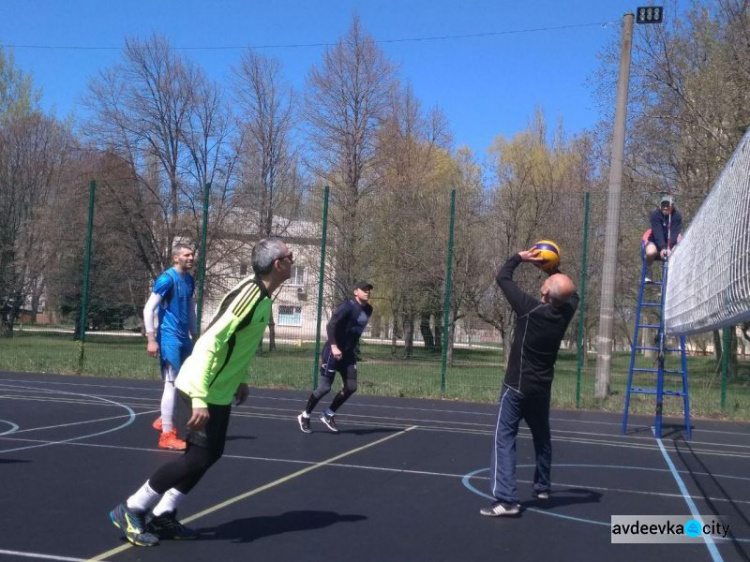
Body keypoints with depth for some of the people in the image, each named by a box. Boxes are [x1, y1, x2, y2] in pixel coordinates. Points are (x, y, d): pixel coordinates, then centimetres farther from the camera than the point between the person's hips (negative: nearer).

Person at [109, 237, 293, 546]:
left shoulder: (262, 296, 5)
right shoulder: (250, 293, -24)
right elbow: (210, 342, -29)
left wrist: (240, 379, 21)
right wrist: (200, 398, -30)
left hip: (219, 392, 9)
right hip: (202, 392, -9)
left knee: (209, 454, 12)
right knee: (199, 457, -6)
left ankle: (162, 516, 21)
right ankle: (130, 510, 6)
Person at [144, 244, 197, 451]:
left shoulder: (189, 280, 12)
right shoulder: (167, 279, -13)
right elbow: (148, 309, -16)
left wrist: (194, 336, 21)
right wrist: (151, 339, -20)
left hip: (184, 339, 9)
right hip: (169, 338, -8)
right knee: (171, 383, -7)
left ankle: (164, 420, 29)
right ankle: (167, 435, -1)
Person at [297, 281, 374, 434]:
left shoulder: (368, 310, 8)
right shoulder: (347, 306, -17)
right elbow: (330, 325, -24)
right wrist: (333, 346, -33)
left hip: (348, 353, 8)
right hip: (334, 351, -8)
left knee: (351, 387, 3)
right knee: (325, 387, -5)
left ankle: (328, 415, 18)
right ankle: (305, 416, 12)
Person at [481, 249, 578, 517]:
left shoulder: (530, 309, -19)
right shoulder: (565, 313, -6)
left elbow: (502, 277, -9)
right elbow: (572, 293, 19)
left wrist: (520, 257, 3)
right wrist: (554, 268, 11)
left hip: (517, 386, -6)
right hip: (542, 387, 6)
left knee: (504, 438, -7)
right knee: (542, 437, 23)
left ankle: (506, 499, -18)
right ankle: (542, 487, 38)